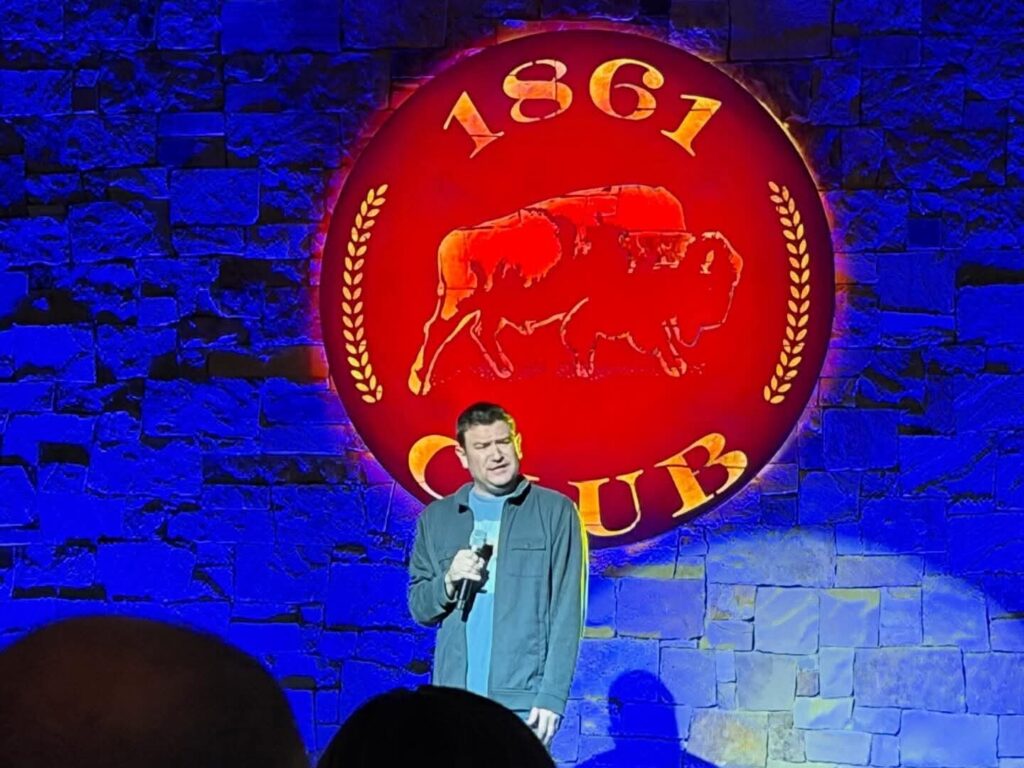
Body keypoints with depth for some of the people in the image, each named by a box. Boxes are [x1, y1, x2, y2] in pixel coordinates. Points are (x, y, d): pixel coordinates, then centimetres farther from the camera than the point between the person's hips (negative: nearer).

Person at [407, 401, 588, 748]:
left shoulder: (555, 512, 2)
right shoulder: (436, 518, 12)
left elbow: (566, 612, -1)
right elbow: (418, 607, 15)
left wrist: (552, 695, -9)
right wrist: (448, 582, -7)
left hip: (523, 699, -3)